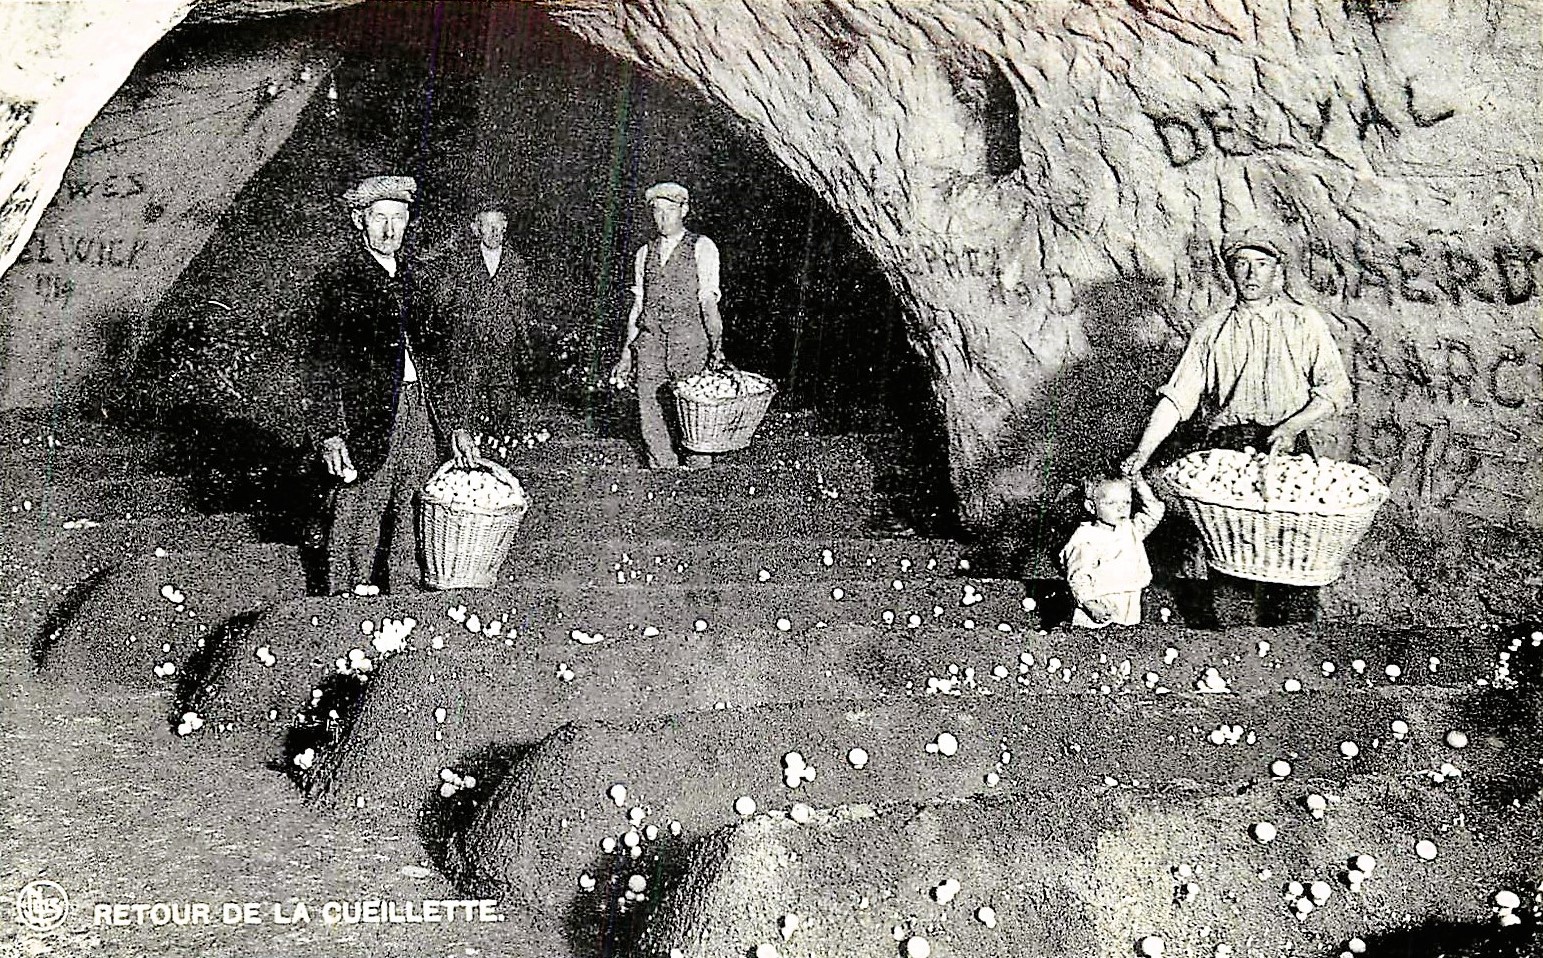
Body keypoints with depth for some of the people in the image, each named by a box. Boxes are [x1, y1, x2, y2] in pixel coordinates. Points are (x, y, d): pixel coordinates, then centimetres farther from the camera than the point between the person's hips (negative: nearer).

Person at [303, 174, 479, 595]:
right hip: (367, 417, -4)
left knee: (411, 526, 10)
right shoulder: (337, 280, -3)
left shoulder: (418, 275, 12)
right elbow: (323, 367, -8)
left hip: (421, 414, 5)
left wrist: (456, 426, 10)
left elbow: (448, 354, 14)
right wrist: (330, 435, -15)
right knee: (357, 522, 1)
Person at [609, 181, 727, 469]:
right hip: (650, 342, 4)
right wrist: (626, 355, 14)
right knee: (650, 414, -1)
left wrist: (717, 346, -13)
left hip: (691, 342, -4)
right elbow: (637, 306, 18)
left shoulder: (702, 248, 5)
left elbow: (708, 301, -2)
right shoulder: (644, 253, 18)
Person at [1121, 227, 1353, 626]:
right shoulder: (1211, 331, 18)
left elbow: (1336, 388, 6)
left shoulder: (1304, 322, 14)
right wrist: (1143, 451, -1)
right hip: (1225, 451, 1)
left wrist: (1292, 426, -11)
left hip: (1287, 450, -1)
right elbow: (1177, 397, 11)